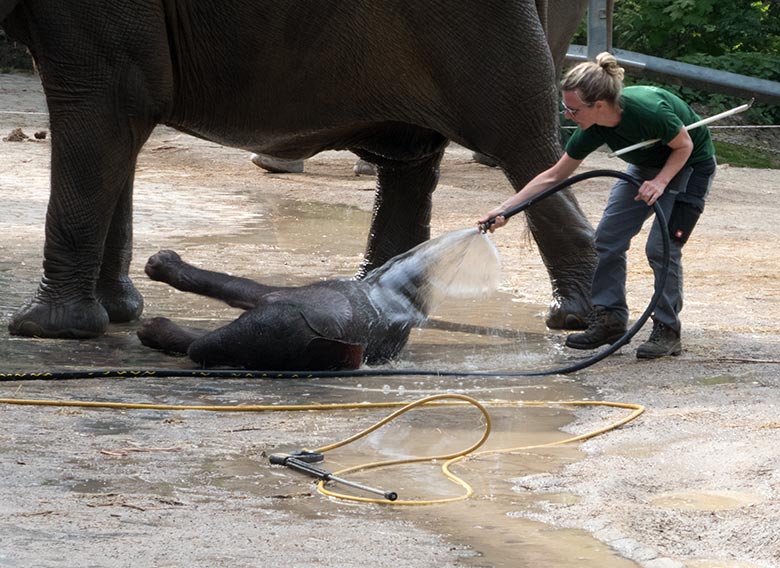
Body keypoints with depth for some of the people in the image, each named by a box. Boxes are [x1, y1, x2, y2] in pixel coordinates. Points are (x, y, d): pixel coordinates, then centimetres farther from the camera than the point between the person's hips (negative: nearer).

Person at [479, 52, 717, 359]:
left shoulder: (648, 109, -39)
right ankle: (609, 320, 9)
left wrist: (660, 182, -33)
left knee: (661, 246, -15)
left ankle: (667, 331, -2)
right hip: (647, 165, 6)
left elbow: (684, 145, -19)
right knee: (608, 238, -2)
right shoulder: (593, 130, -19)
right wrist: (506, 208, -13)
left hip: (691, 165, -6)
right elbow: (554, 176, -9)